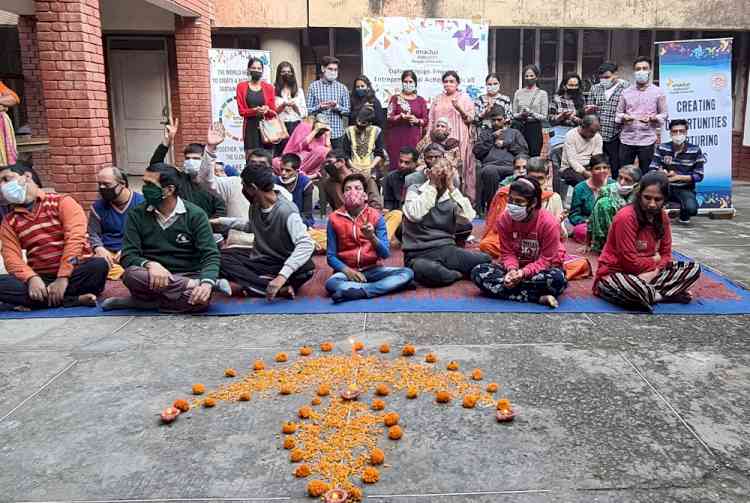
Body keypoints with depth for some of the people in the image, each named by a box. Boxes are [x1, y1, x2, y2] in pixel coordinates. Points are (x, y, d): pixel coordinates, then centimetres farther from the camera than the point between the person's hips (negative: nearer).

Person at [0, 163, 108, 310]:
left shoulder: (62, 202, 1)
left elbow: (75, 238, -12)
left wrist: (63, 278, -22)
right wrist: (31, 278, -22)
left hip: (73, 273, -3)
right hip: (40, 278, 3)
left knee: (99, 265, -33)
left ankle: (39, 300, -22)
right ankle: (75, 299, -24)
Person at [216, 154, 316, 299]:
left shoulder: (286, 211, -22)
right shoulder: (255, 205, -1)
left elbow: (306, 244, -37)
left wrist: (282, 276, -46)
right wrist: (223, 222, 17)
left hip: (281, 264, -7)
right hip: (257, 260, 7)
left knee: (307, 268, -37)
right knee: (220, 257, -19)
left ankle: (246, 285, -30)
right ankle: (280, 289, -29)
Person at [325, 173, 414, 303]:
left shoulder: (376, 216, 0)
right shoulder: (334, 218, 0)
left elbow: (385, 253, -6)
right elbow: (331, 256, 1)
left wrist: (372, 237, -25)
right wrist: (347, 270, -18)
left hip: (373, 269, 2)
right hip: (347, 270, -1)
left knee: (407, 273, -24)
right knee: (331, 283, -35)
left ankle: (356, 292, -31)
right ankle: (385, 286, -29)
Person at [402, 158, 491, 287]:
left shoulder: (451, 198, 10)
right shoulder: (415, 190, 3)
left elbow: (467, 218, -10)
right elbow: (415, 215, -18)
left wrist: (451, 187, -8)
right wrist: (432, 185, -11)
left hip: (447, 250, 3)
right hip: (420, 254, -3)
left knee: (485, 260, -21)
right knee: (429, 271, -38)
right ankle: (459, 274, -8)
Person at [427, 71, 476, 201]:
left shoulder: (465, 98, 9)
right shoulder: (437, 99, 18)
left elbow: (470, 118, 2)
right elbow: (431, 120, 17)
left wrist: (459, 108, -13)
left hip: (458, 140, -3)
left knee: (459, 168, -8)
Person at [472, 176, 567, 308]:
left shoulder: (549, 223, -21)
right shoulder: (504, 219, -11)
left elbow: (546, 259, -18)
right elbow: (507, 252, -6)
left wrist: (524, 273, -34)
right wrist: (512, 270, -28)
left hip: (542, 268, -4)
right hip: (515, 266, 4)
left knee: (557, 279, -39)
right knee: (478, 273, -23)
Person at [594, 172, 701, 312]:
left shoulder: (662, 216, 3)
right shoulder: (626, 217, -20)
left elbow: (666, 254, 5)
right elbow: (630, 261, -20)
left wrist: (654, 272, -14)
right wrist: (654, 260, -5)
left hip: (647, 272, 7)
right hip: (614, 274, -7)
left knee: (693, 268, -2)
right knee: (638, 289, -40)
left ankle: (649, 295, -13)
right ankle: (665, 295, -7)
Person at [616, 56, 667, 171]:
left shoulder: (658, 92, 5)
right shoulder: (626, 92, 10)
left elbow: (664, 115, 6)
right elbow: (618, 113, 12)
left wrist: (652, 118, -14)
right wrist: (624, 117, -10)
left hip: (647, 140, -1)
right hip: (626, 139, 2)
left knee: (645, 174, 3)